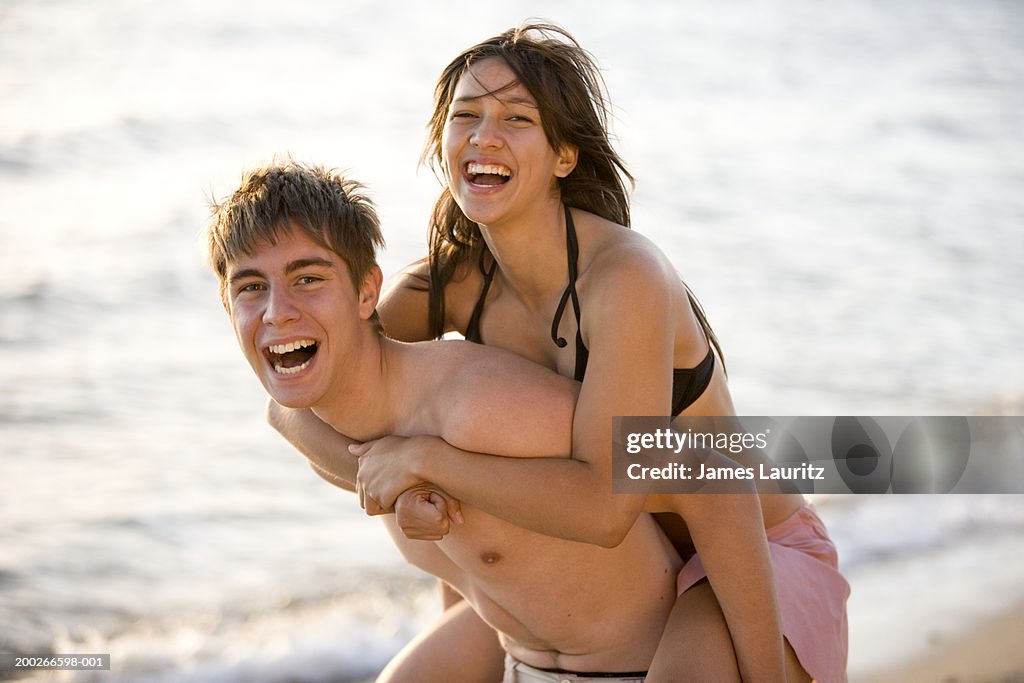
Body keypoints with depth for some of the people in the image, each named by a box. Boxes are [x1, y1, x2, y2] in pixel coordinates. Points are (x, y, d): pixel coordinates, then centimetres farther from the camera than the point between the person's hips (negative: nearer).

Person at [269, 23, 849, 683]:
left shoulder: (627, 276, -28)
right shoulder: (451, 282, -8)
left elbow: (606, 503, -32)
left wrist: (426, 457, -28)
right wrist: (376, 473, -22)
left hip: (757, 563, -7)